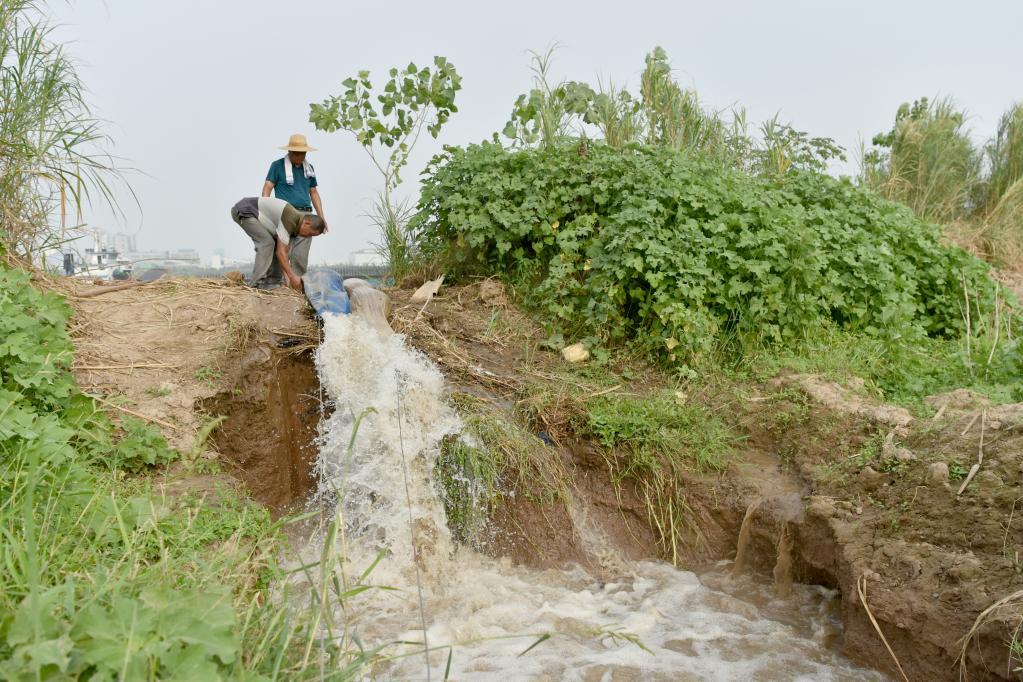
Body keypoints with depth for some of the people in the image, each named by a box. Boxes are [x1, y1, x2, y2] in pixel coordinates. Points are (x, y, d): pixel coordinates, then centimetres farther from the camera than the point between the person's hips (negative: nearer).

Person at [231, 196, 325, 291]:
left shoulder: (295, 223, 2)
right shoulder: (290, 220, -27)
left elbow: (284, 251, 4)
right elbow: (280, 252, -27)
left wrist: (287, 276, -2)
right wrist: (292, 276, -25)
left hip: (253, 213, 10)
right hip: (243, 211, -10)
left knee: (274, 244, 6)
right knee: (267, 242, -19)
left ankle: (271, 281, 9)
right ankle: (258, 283, -16)